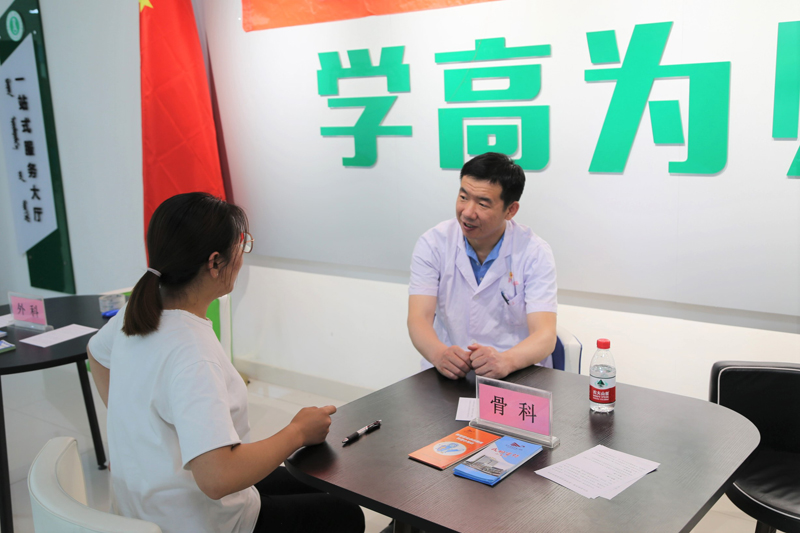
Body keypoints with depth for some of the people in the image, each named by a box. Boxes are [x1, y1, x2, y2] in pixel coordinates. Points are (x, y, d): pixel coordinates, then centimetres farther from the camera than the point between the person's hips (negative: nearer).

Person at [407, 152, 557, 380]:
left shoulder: (535, 253, -5)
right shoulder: (432, 244, -1)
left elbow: (545, 335, -14)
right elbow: (418, 319, -10)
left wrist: (506, 361, -35)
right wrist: (439, 354, -32)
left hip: (518, 373, -1)